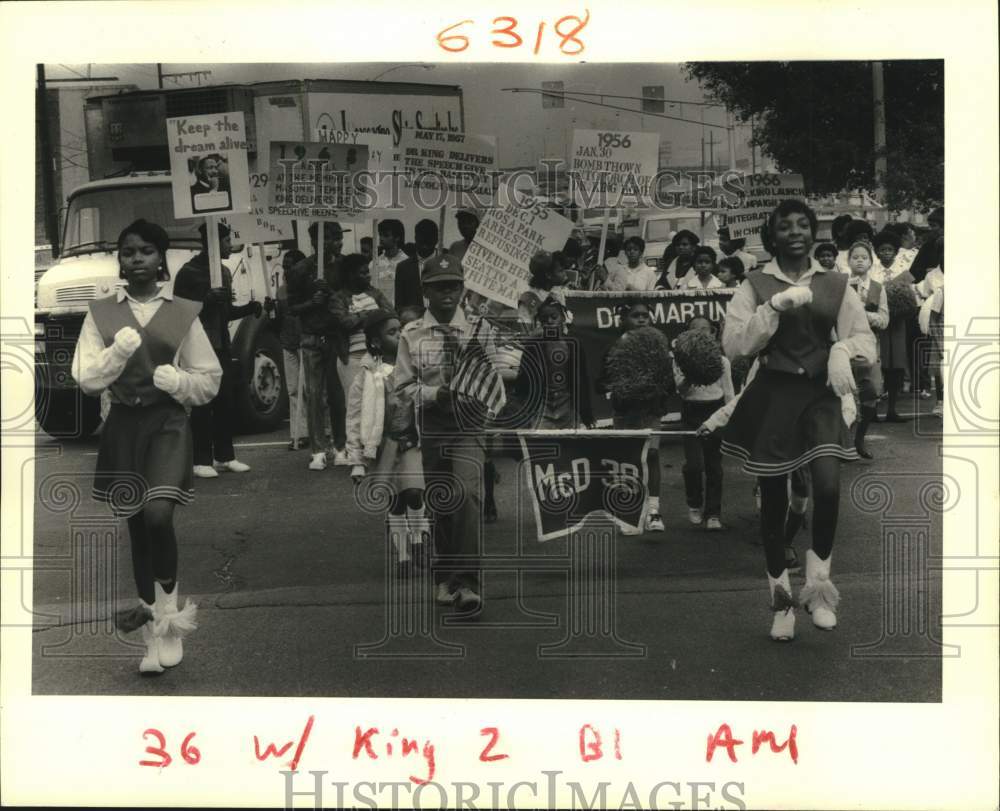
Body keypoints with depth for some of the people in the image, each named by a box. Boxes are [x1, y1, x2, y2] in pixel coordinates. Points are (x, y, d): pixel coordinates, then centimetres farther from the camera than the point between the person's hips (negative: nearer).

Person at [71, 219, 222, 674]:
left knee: (158, 514, -23)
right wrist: (120, 349, -17)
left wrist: (173, 379, -14)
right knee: (135, 522, 11)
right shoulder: (101, 313, 3)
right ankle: (150, 612, 28)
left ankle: (167, 610, -1)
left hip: (168, 422, -3)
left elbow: (210, 380, 4)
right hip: (123, 424, 3)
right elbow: (87, 381, -2)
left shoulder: (183, 313, 0)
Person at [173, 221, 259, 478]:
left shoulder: (224, 272, 17)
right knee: (202, 405, -5)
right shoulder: (189, 272, -6)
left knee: (226, 403, 7)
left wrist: (249, 309, 8)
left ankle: (224, 456, 16)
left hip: (222, 346, 7)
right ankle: (201, 460, -1)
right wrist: (207, 299, -22)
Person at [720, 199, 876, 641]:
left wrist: (843, 349, -14)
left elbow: (865, 339, 8)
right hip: (772, 395, -1)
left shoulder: (835, 284, 6)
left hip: (820, 394, 1)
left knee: (828, 487, -21)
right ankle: (781, 597, 25)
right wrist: (775, 306, -18)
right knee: (774, 500, 6)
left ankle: (818, 585, 3)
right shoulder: (755, 284, 0)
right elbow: (733, 345, -9)